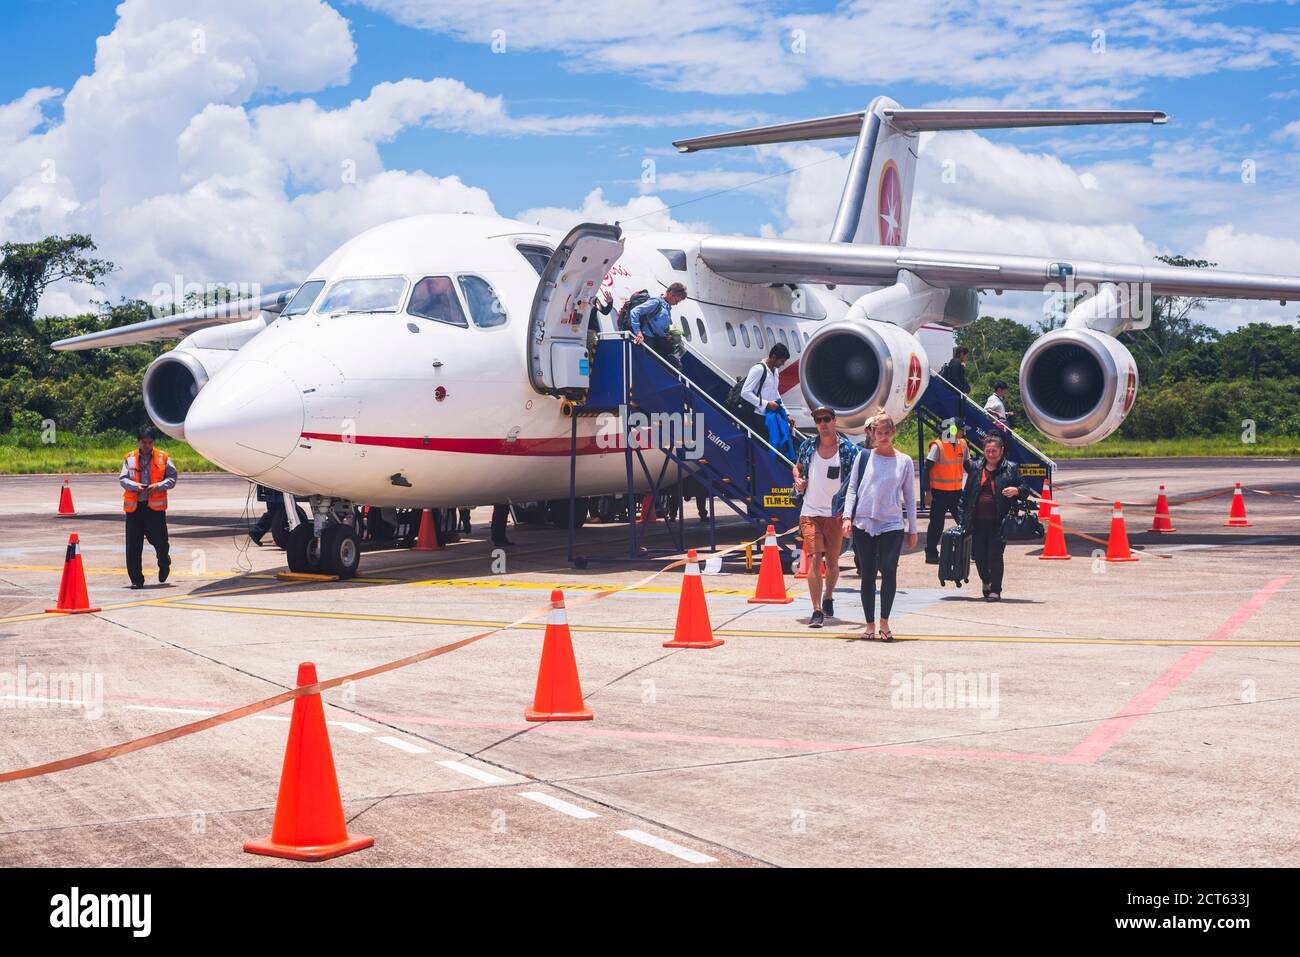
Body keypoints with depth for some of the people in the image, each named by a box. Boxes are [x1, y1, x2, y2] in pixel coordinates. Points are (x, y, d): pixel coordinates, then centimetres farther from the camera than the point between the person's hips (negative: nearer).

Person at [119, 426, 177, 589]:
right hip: (134, 506, 1)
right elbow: (122, 479, 1)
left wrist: (158, 486, -15)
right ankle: (136, 579, 8)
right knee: (133, 546, -1)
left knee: (159, 540, 4)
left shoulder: (163, 458, 3)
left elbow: (172, 478, 2)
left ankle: (164, 563, 37)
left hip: (155, 506, -1)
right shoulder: (129, 458, 6)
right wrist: (136, 486, -18)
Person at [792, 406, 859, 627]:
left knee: (832, 562, 11)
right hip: (810, 513, 1)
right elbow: (797, 467, 23)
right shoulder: (808, 446, 5)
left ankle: (828, 597, 38)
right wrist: (798, 480, 1)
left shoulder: (848, 449, -4)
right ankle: (817, 611, -11)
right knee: (814, 560, -11)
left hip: (835, 515, -1)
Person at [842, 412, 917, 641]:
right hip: (863, 524, 1)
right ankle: (870, 625, 12)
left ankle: (884, 621, 0)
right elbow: (852, 488, 8)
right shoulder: (864, 457, 7)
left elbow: (909, 497, 11)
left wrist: (913, 529, 9)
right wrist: (847, 516, -4)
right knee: (868, 575, 4)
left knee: (889, 571, -14)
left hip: (891, 525, -1)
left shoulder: (904, 461, 7)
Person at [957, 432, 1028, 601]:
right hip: (978, 521, 4)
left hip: (998, 522, -4)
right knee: (978, 554, 8)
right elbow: (966, 493, 14)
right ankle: (986, 581, 36)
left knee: (995, 555, -5)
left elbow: (1025, 490, 5)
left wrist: (1016, 490, -19)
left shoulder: (1011, 468, 3)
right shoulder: (975, 467, 11)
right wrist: (963, 517, 8)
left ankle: (995, 590, 5)